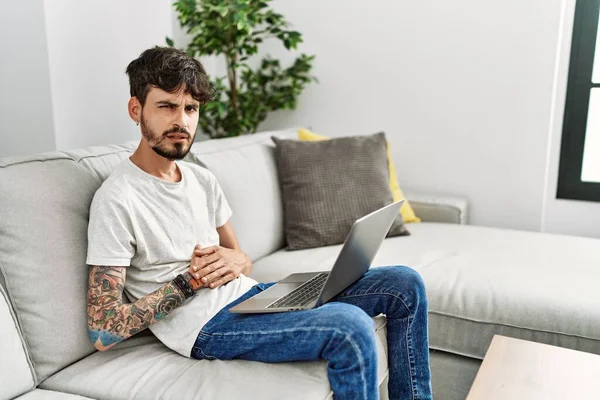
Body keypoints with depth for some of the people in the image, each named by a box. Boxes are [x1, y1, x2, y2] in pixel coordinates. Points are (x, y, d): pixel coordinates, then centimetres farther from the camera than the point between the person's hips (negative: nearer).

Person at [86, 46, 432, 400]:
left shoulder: (202, 180, 12)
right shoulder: (117, 200, -11)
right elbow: (103, 333, -13)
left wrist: (236, 260, -6)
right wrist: (190, 280, -14)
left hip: (249, 293, 8)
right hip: (206, 325, -8)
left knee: (404, 285, 0)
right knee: (351, 327, -32)